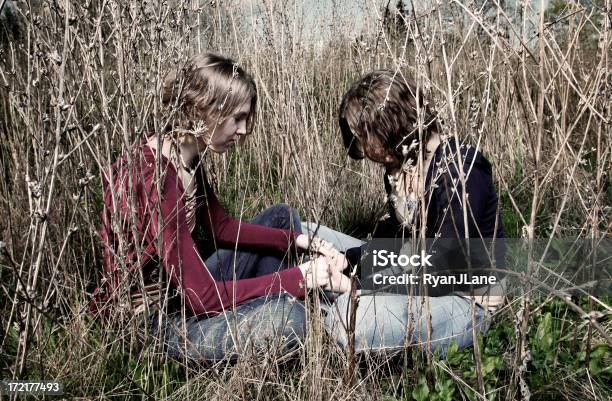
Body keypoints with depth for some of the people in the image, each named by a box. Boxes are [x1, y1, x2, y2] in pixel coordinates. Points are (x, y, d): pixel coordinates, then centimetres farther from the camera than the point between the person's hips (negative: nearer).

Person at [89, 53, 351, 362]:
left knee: (282, 217, 15)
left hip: (183, 287, 10)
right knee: (287, 316, -32)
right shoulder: (155, 178, -29)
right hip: (156, 321, -9)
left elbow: (220, 226, 11)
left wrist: (299, 240, -1)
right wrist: (302, 276, -24)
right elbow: (202, 295, -29)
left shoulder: (186, 157, -1)